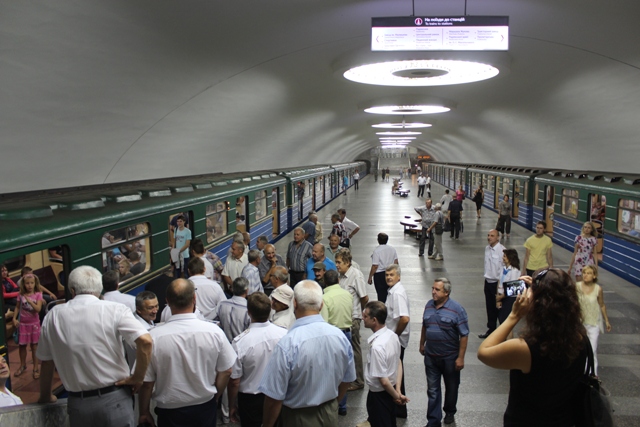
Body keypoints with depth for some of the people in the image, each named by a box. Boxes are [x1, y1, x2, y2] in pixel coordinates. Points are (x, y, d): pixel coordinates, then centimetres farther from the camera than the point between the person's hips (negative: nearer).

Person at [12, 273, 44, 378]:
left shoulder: (38, 294, -10)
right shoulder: (21, 295, -4)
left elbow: (38, 309, -18)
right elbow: (17, 307, 6)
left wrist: (30, 301, -29)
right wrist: (14, 318, -5)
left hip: (34, 324, -2)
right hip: (23, 324, 2)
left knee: (34, 346, 6)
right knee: (22, 345, 11)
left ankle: (36, 367, 17)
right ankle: (23, 365, 32)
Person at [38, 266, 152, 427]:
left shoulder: (53, 316, 0)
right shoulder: (115, 310, -10)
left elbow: (46, 361, 9)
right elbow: (145, 341, -22)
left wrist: (45, 396, 24)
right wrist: (138, 377, -8)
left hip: (77, 403, 3)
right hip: (114, 399, -2)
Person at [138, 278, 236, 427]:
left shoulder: (154, 337, -20)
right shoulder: (214, 331, -16)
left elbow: (146, 382, -12)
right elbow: (225, 372, -5)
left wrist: (144, 412, 5)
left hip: (170, 410, -2)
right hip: (206, 407, 2)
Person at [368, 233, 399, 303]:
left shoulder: (377, 251, -18)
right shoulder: (392, 249, 0)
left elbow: (375, 266, -19)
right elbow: (396, 262, 8)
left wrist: (370, 277, -10)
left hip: (380, 274, -6)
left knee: (381, 294, 4)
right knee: (389, 294, 18)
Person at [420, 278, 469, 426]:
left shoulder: (457, 309, -17)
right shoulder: (429, 305, -2)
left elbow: (464, 335, -15)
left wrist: (460, 358, -16)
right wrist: (422, 344, 19)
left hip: (450, 357, -3)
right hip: (431, 356, 3)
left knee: (451, 387, 18)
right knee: (432, 389, 8)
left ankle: (450, 412, 41)